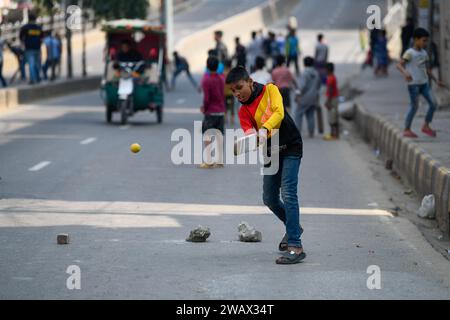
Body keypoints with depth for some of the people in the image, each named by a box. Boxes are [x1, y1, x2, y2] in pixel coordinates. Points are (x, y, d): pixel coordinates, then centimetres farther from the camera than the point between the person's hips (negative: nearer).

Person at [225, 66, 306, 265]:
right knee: (269, 198, 11)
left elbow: (278, 112, -25)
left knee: (288, 193, -18)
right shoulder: (244, 111, 2)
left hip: (290, 146, -6)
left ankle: (295, 246, -21)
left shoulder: (270, 90, -8)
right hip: (271, 152, 6)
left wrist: (264, 129, -41)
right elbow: (250, 133, -12)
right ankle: (293, 227, 38)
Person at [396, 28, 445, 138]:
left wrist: (436, 80, 20)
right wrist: (405, 72, -37)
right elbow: (399, 65, -18)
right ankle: (407, 130, 5)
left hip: (424, 83, 7)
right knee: (414, 106, -5)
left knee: (432, 104, 0)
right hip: (413, 83, -7)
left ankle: (426, 126, 16)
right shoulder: (410, 53, -9)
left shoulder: (424, 53, 13)